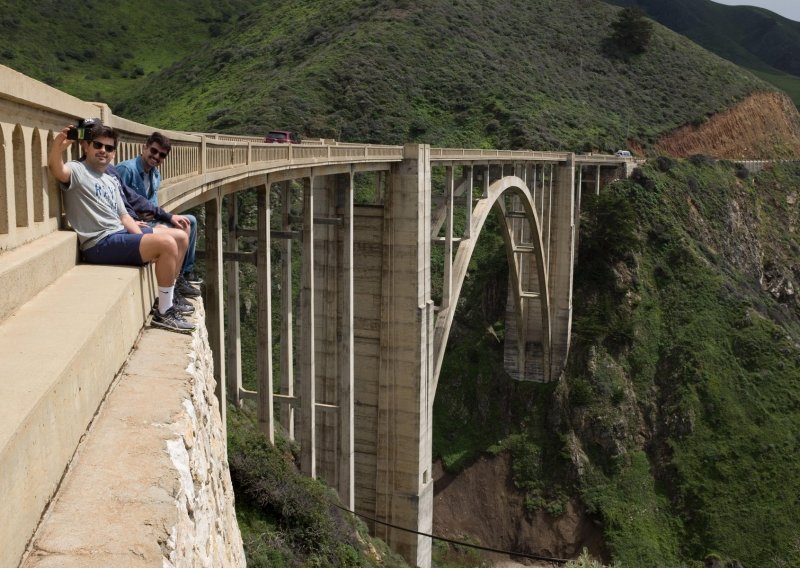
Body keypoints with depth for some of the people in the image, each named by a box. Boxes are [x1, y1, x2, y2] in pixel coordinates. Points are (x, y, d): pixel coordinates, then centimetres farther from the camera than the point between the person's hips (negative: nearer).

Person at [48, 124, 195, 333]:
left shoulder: (112, 180, 20)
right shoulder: (77, 170, -5)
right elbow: (56, 168, -28)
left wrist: (143, 238, 1)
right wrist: (57, 148, -51)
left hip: (121, 234, 9)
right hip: (101, 245, -9)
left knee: (180, 239, 13)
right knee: (166, 243, -25)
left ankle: (167, 298, 23)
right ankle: (164, 313, -15)